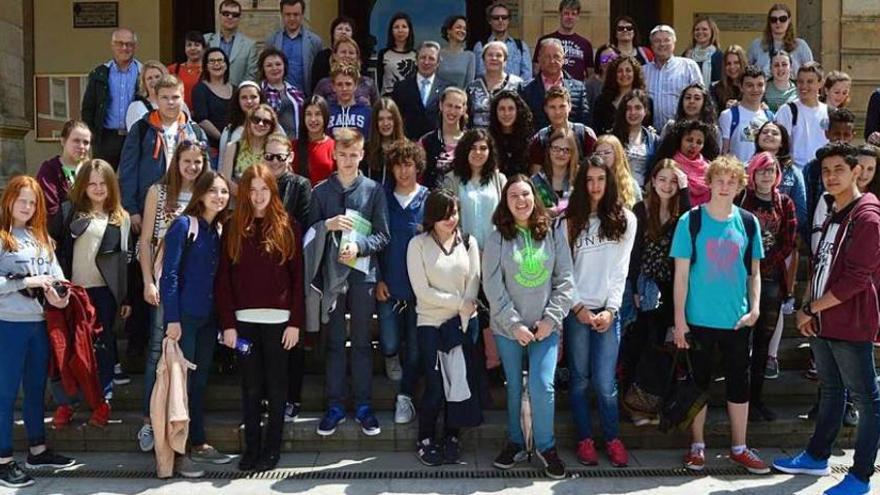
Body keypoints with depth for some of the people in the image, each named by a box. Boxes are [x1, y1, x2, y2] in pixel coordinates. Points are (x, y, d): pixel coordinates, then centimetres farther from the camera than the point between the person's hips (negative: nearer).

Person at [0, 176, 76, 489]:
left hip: (39, 322, 7)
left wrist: (58, 292, -12)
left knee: (37, 388, 16)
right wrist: (26, 282, -20)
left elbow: (56, 273, 7)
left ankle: (38, 450, 29)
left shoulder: (41, 237, 14)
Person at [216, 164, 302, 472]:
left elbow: (297, 278, 0)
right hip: (244, 319, 1)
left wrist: (296, 322, -6)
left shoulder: (287, 228, 2)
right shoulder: (234, 228, 6)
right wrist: (227, 323, -4)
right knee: (250, 386, 8)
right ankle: (251, 447, 16)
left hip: (278, 319, -1)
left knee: (276, 385, 6)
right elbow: (223, 278, 3)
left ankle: (272, 448, 15)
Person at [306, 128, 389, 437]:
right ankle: (335, 406, 16)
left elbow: (382, 235, -1)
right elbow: (308, 231, 5)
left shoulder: (374, 190, 2)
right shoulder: (320, 191, 6)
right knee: (334, 342, 7)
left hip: (363, 273, -1)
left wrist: (359, 246, -17)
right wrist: (328, 224, -13)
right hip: (331, 273, 1)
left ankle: (363, 406, 16)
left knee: (362, 342, 6)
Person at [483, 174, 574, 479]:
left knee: (542, 386, -9)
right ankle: (515, 444, 26)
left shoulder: (554, 234, 1)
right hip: (508, 328, 0)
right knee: (514, 388, 10)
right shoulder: (497, 239, -2)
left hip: (545, 326, 0)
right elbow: (492, 286, -5)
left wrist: (552, 318, -9)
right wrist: (514, 324, -11)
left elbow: (565, 280, 1)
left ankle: (546, 446, 10)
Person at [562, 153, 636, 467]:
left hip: (608, 311, -1)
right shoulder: (570, 221, 4)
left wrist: (611, 309, -7)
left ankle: (612, 438, 14)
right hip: (576, 310, 1)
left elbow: (621, 269, 1)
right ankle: (585, 439, 18)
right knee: (579, 379, 6)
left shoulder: (624, 220, 4)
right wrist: (578, 308, -7)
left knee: (604, 382, -3)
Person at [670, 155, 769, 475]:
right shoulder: (691, 221, -5)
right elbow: (681, 275, -5)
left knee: (739, 382, 10)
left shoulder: (748, 222, 3)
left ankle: (739, 448, 22)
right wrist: (679, 320, -8)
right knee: (699, 380, 8)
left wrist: (755, 308, -3)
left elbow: (754, 271, 10)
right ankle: (697, 446, 21)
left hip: (737, 319, 3)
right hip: (699, 319, -2)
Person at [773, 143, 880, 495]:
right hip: (821, 322, 9)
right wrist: (808, 310, 8)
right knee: (830, 390, 20)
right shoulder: (834, 213, 14)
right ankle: (817, 457, 31)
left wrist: (811, 309, -13)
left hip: (850, 324, -9)